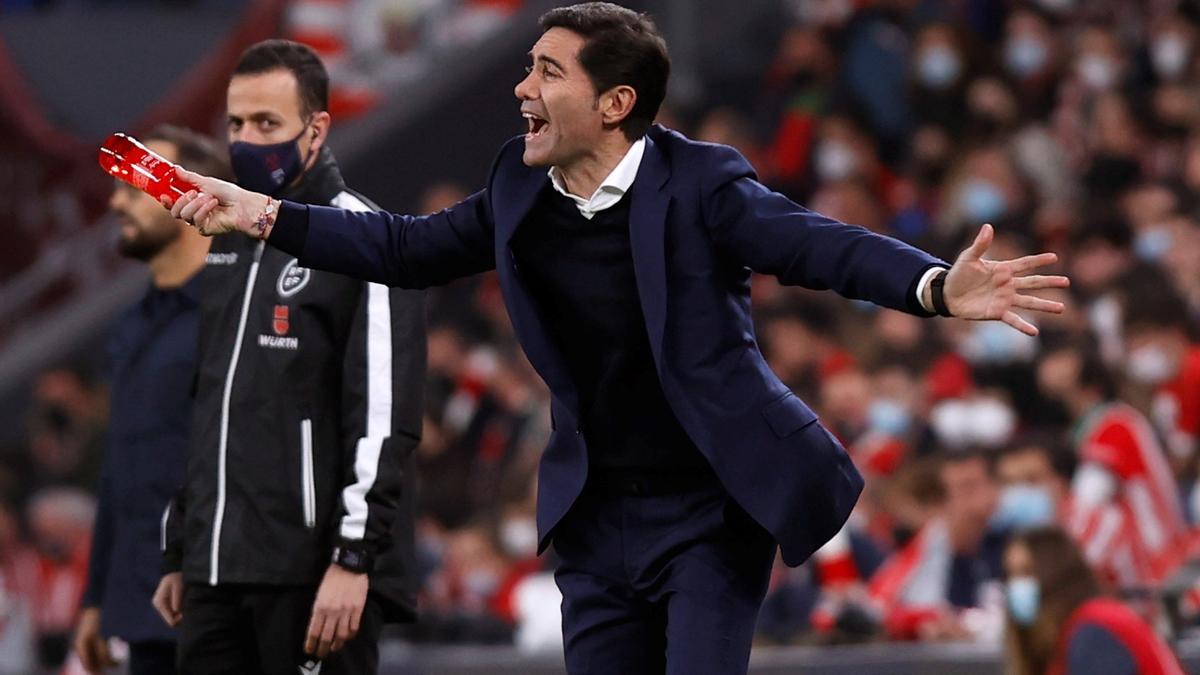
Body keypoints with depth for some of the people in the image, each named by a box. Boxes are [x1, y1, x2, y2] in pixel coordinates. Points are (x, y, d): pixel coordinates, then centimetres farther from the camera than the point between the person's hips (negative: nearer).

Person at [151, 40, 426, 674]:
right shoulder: (230, 243, 19)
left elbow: (385, 419, -14)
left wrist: (354, 560, -20)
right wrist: (180, 555, 21)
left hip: (314, 575, -7)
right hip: (218, 572, 7)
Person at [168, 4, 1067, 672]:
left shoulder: (699, 184, -16)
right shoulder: (521, 188, 2)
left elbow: (824, 245, -27)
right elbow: (410, 249, 14)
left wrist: (937, 287, -45)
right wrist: (262, 216, 11)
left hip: (708, 513, -6)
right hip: (597, 519, 6)